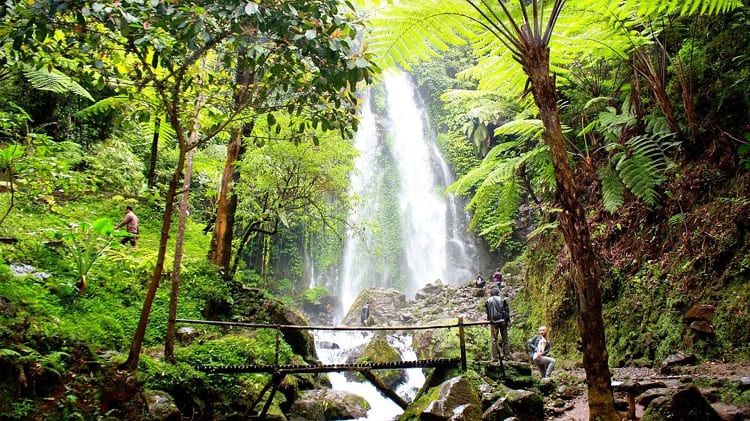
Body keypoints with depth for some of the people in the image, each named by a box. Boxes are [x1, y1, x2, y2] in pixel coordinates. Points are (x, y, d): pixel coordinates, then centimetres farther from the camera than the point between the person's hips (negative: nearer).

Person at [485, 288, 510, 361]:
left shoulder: (488, 301, 4)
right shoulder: (502, 299, 4)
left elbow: (487, 311, 8)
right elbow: (507, 310, 4)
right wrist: (508, 319, 9)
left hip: (493, 322, 0)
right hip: (502, 321, 0)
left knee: (494, 339, 3)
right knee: (505, 338, 9)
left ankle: (495, 356, 0)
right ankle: (506, 355, 8)